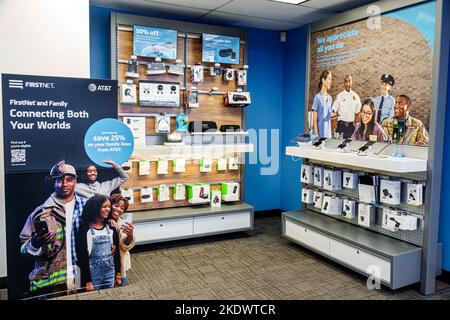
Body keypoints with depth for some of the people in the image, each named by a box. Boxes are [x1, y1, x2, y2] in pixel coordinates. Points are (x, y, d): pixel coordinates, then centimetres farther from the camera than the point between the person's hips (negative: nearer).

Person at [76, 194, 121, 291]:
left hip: (110, 272, 4)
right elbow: (82, 256, -11)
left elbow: (116, 252, 8)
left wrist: (118, 274, 7)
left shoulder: (111, 228, 3)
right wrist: (88, 281, -12)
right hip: (93, 273, -4)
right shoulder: (85, 230, -10)